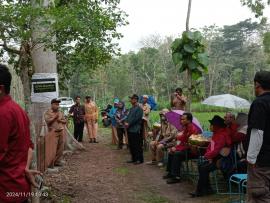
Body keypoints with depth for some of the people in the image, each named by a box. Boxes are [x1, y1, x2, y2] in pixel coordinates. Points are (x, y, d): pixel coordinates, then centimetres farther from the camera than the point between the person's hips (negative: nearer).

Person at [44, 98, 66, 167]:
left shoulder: (60, 112, 17)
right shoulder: (48, 112, -1)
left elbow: (65, 121, 17)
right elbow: (48, 121, -15)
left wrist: (60, 120, -3)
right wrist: (55, 117, -12)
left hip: (61, 131, 6)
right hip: (53, 132, -6)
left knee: (60, 148, 7)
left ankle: (58, 161, 16)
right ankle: (52, 162, 1)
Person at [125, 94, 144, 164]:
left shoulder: (139, 109, -10)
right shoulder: (131, 108, 17)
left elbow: (136, 118, -18)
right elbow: (128, 116, 16)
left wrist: (128, 124, -16)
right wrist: (126, 122, -3)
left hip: (135, 130, -9)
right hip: (129, 129, 9)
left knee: (137, 145, -3)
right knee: (131, 145, 13)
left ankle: (140, 159, 5)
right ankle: (134, 158, 22)